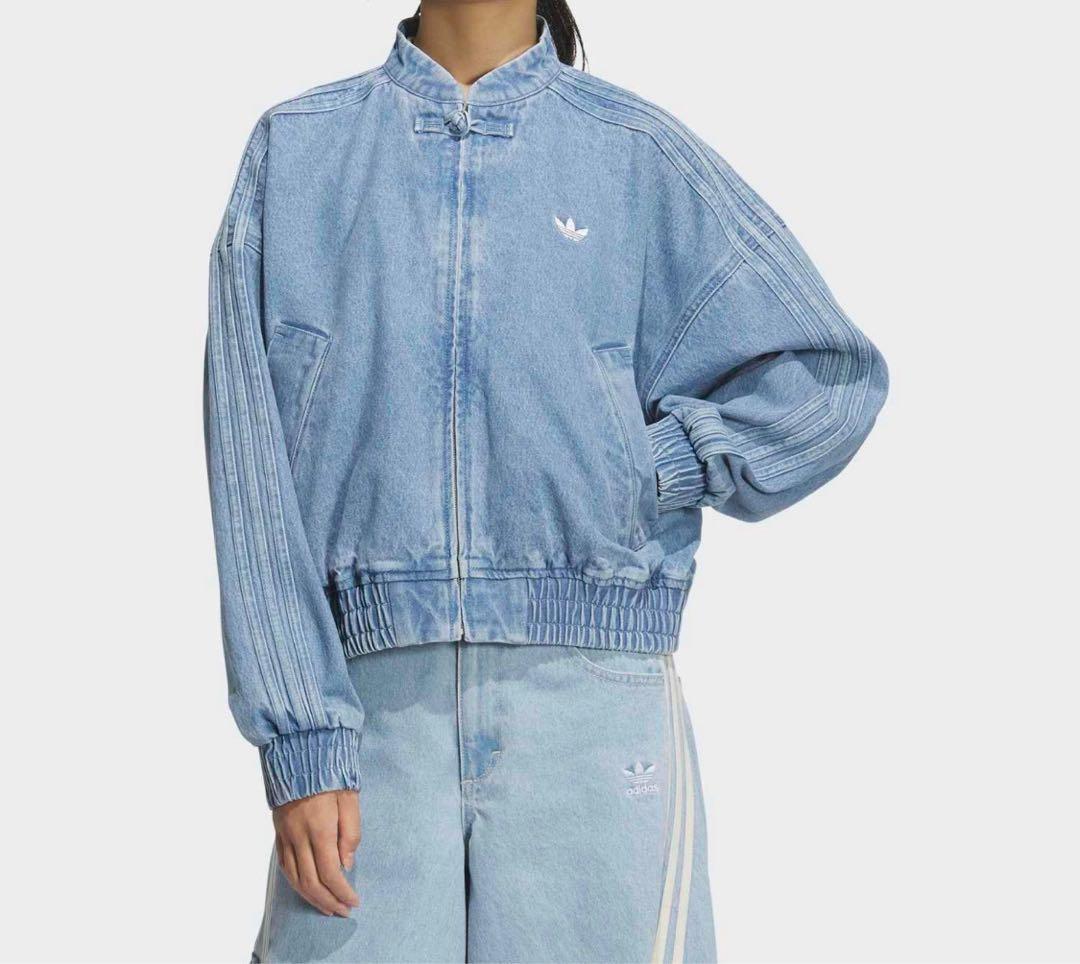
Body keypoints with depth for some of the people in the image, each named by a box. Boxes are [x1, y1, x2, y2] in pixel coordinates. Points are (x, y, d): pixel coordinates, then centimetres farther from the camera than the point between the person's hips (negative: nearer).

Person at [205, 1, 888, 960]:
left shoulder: (642, 154, 7)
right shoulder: (295, 150, 9)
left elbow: (830, 380, 11)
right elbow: (253, 478, 3)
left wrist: (632, 478, 1)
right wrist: (302, 742, -5)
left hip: (592, 705, 0)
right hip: (378, 709, 1)